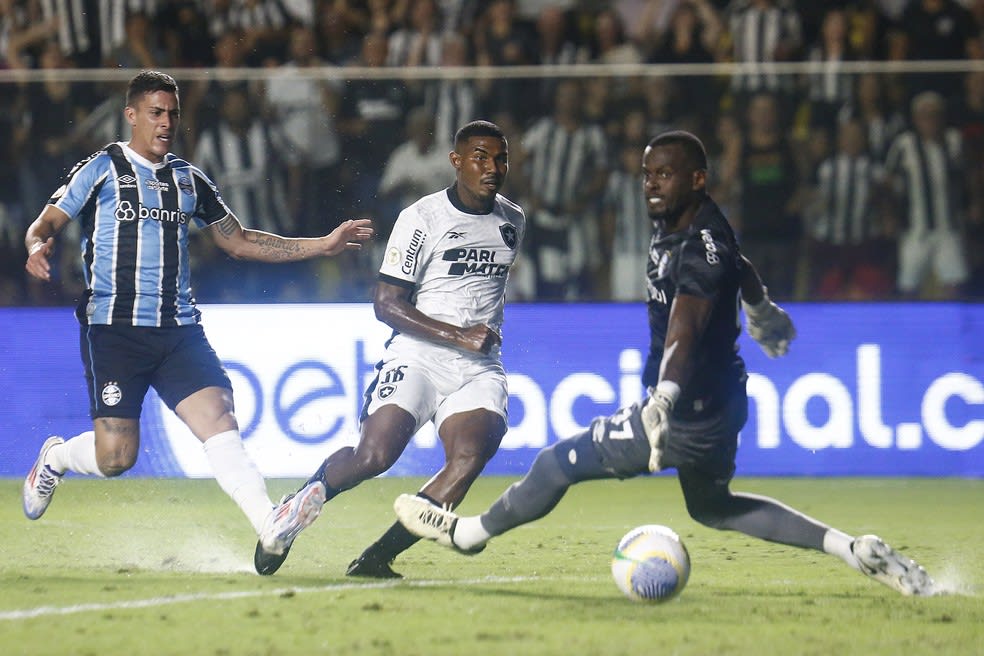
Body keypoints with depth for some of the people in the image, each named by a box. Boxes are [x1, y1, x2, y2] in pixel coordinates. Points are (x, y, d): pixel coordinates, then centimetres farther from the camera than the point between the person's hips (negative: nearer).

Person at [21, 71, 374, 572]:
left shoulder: (189, 180, 18)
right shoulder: (101, 169, 3)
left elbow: (239, 242, 24)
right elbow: (46, 224, 0)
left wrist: (323, 245, 17)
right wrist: (38, 247, -26)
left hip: (179, 329, 4)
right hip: (113, 327, -4)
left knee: (218, 417, -18)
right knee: (115, 456, -8)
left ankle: (270, 527, -32)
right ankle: (53, 458, 26)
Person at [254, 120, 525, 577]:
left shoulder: (513, 221, 13)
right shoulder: (422, 218, -7)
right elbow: (386, 303, -11)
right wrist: (459, 335, -16)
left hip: (478, 369, 4)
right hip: (417, 357, -4)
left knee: (469, 458, -23)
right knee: (374, 455, -21)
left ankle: (377, 557, -18)